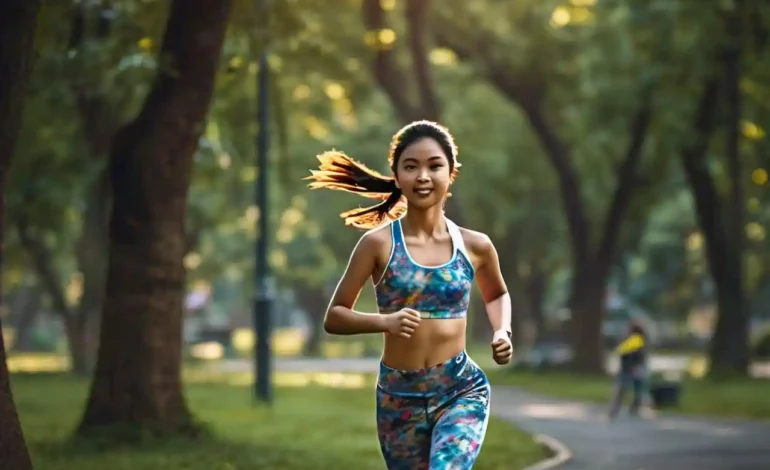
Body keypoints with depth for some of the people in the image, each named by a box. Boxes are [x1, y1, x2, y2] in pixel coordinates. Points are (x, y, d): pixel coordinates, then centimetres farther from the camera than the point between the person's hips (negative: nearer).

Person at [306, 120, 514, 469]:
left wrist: (502, 332, 3)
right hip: (399, 398, 1)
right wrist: (385, 321, -19)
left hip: (461, 391, 0)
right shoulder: (379, 243, -5)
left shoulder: (474, 246, 2)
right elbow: (334, 318, -1)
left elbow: (497, 294, 23)